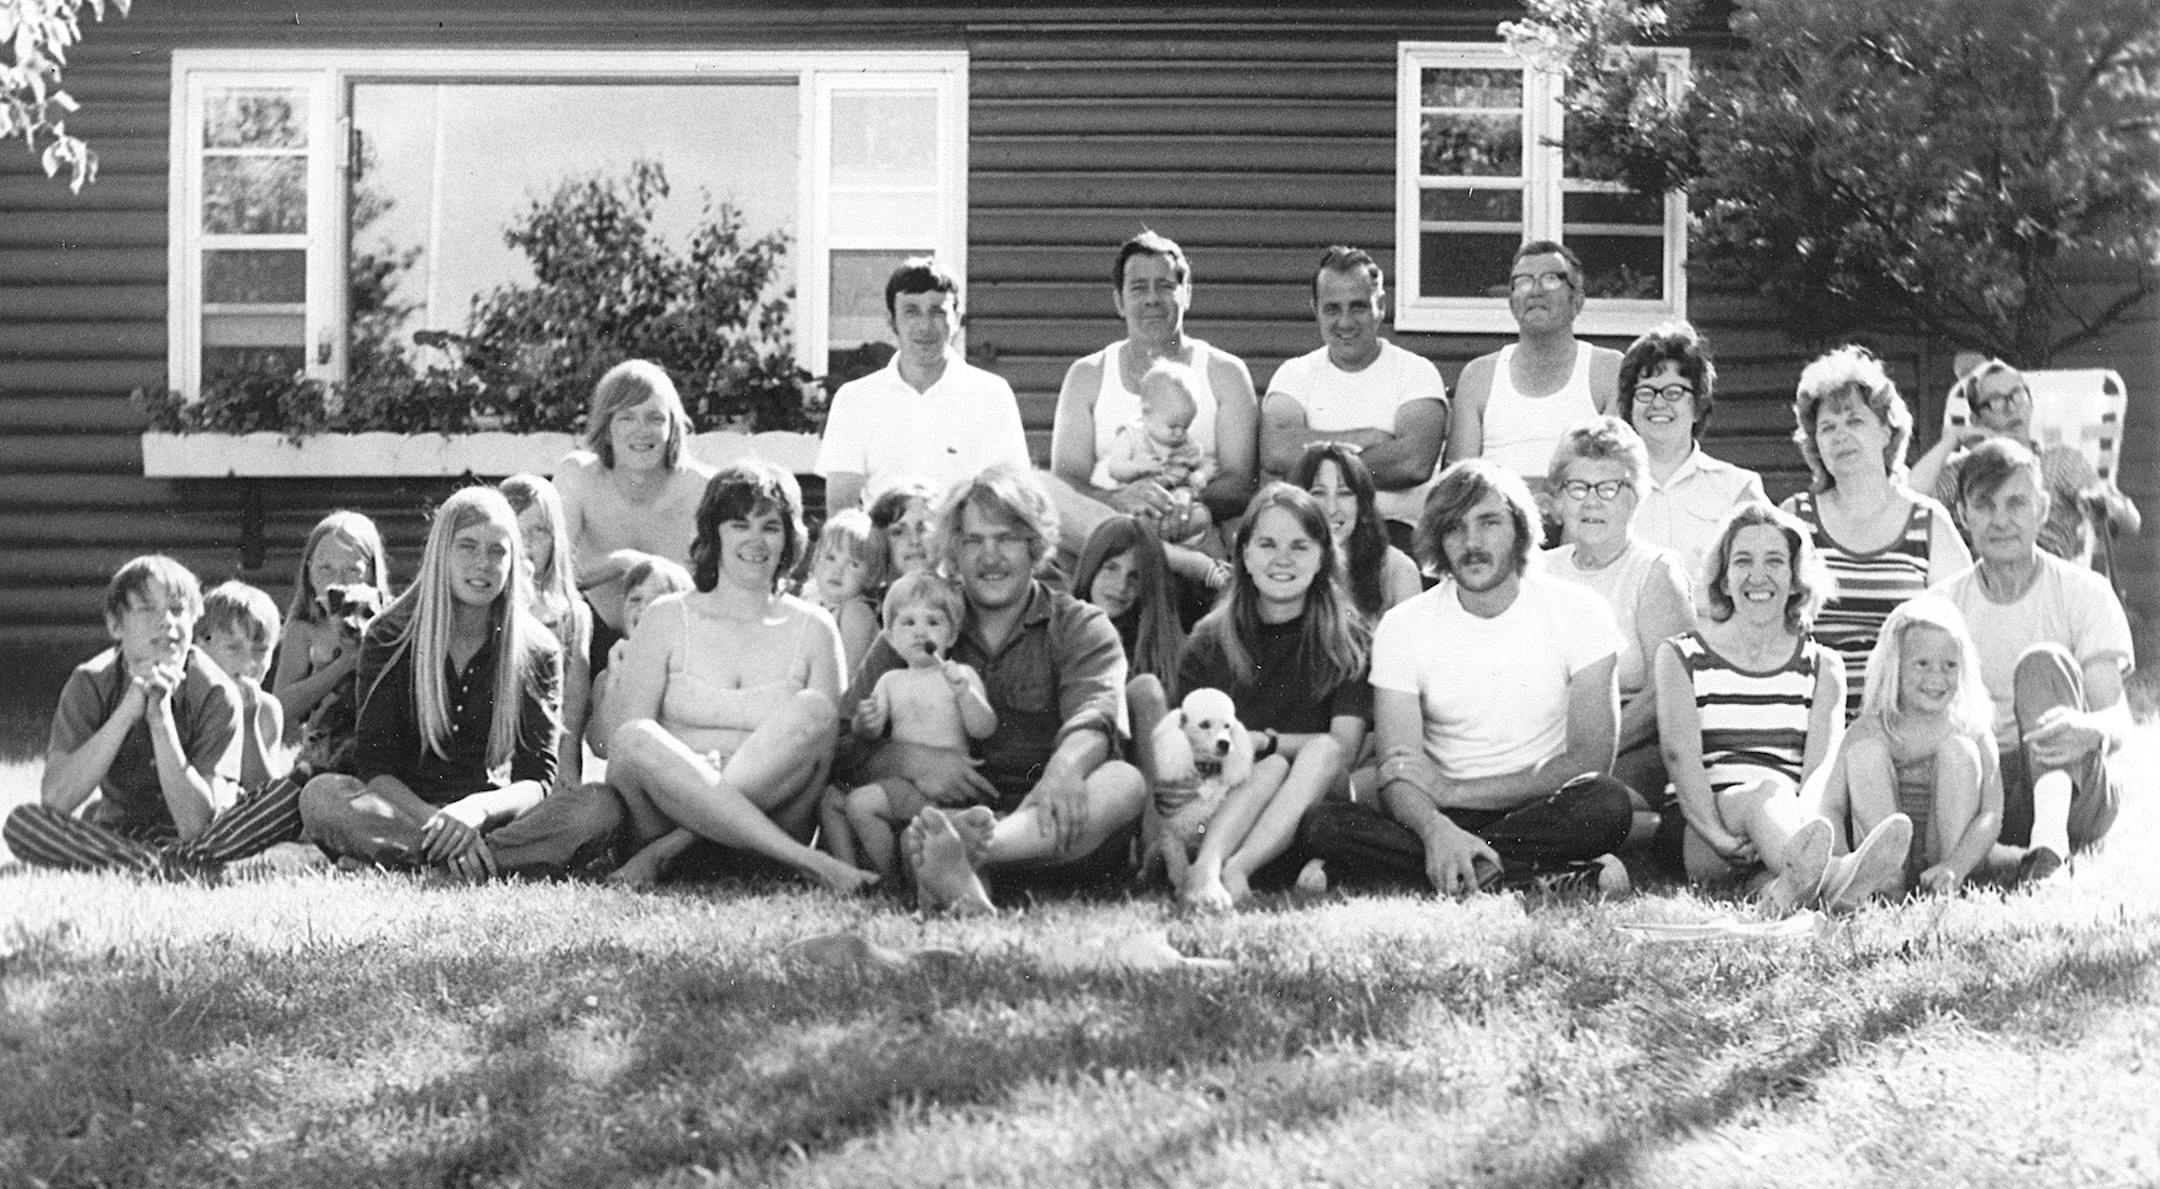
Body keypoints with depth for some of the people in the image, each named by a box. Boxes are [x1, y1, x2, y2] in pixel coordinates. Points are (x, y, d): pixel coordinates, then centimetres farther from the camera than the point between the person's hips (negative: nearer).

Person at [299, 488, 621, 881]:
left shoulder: (538, 651, 3)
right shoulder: (390, 637, 1)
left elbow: (538, 779, -5)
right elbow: (374, 764, -7)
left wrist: (479, 808, -27)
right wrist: (438, 821, -26)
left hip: (490, 817, 1)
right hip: (402, 808, -1)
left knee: (599, 809, -27)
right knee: (321, 795, -31)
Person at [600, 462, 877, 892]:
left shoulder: (813, 629, 13)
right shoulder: (668, 619, 11)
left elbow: (831, 744, 3)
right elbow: (626, 731, 0)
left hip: (770, 804, 0)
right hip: (671, 803, 0)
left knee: (813, 710, -24)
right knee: (634, 740, -31)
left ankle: (662, 852, -28)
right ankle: (806, 860, -34)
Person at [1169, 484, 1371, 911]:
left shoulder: (1347, 640, 4)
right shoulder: (1209, 641, 8)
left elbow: (1344, 745, -7)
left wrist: (1266, 741, -21)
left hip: (1311, 801, 0)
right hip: (1218, 802, 0)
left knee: (1323, 751, -29)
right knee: (1274, 766, -30)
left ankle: (1235, 871, -50)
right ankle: (1206, 868, -56)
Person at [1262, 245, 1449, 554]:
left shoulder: (1416, 372, 7)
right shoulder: (1296, 373, 15)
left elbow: (1415, 462, -13)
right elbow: (1274, 451, -7)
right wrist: (1364, 439, -8)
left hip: (1392, 528, -3)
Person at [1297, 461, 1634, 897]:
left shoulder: (1578, 611, -3)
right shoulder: (1402, 627, 1)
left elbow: (1590, 759, -9)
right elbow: (1400, 768, -8)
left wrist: (1452, 791, -13)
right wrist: (1435, 828, -33)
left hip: (1543, 810, -2)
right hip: (1446, 817, 2)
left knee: (1607, 804, -36)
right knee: (1321, 824, -29)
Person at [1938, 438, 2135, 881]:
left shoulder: (2084, 593, 0)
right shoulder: (1945, 604, 8)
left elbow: (2118, 720, -11)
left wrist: (2090, 729, -37)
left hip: (2079, 790, -1)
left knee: (2043, 661, -30)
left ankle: (2051, 833, -48)